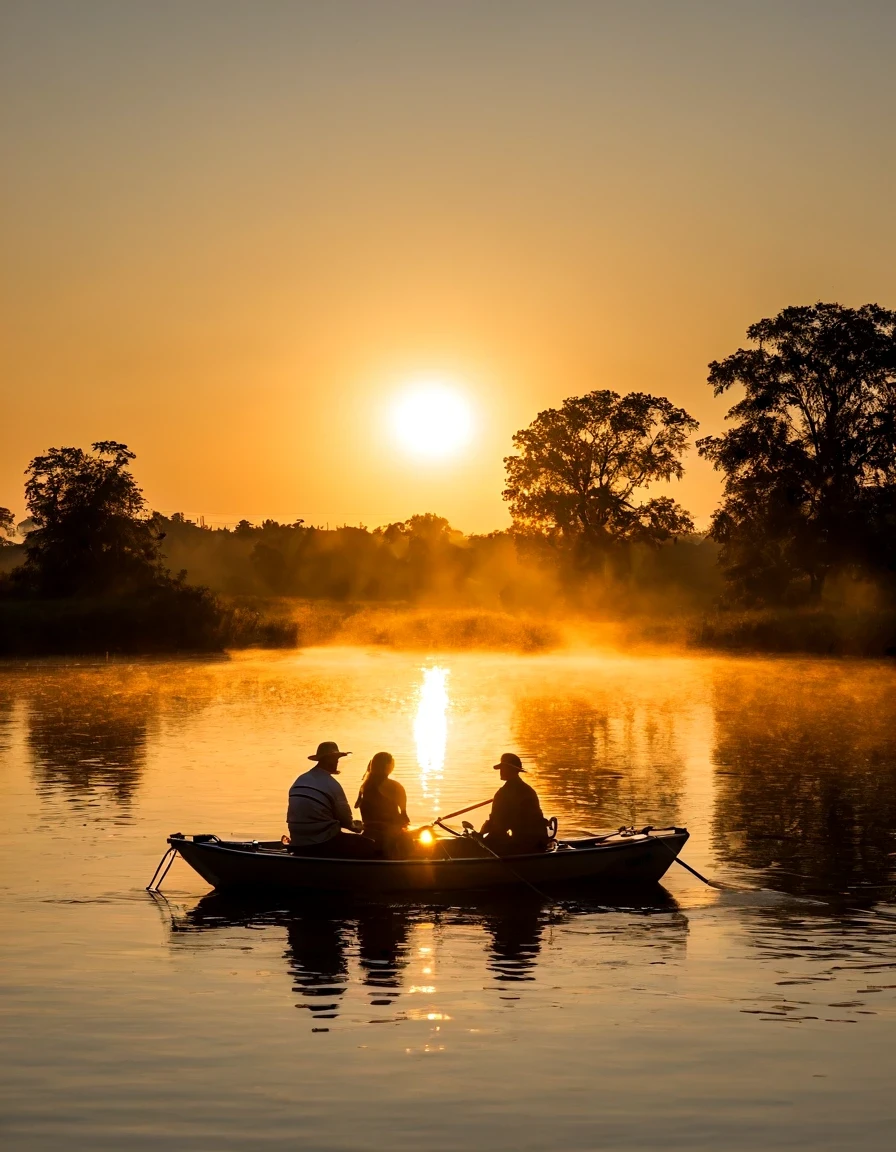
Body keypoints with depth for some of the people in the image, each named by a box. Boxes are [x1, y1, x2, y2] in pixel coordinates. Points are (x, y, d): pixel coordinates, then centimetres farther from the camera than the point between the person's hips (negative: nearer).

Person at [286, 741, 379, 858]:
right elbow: (346, 820, -6)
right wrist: (355, 826, 18)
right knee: (369, 846, 6)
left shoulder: (300, 781, 6)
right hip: (324, 844, -8)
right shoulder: (331, 784, -14)